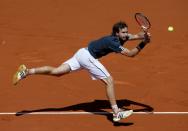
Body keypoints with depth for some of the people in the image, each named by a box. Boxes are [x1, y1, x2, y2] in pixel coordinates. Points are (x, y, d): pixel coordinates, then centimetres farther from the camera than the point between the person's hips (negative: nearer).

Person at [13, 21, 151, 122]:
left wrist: (144, 35, -18)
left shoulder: (121, 37, 5)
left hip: (82, 53, 9)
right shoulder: (114, 42, -21)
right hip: (88, 57, -9)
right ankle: (116, 113, -8)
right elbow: (131, 54, -25)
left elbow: (137, 35, 2)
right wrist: (142, 44, -27)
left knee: (56, 71, 9)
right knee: (109, 81, -8)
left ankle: (26, 72, 6)